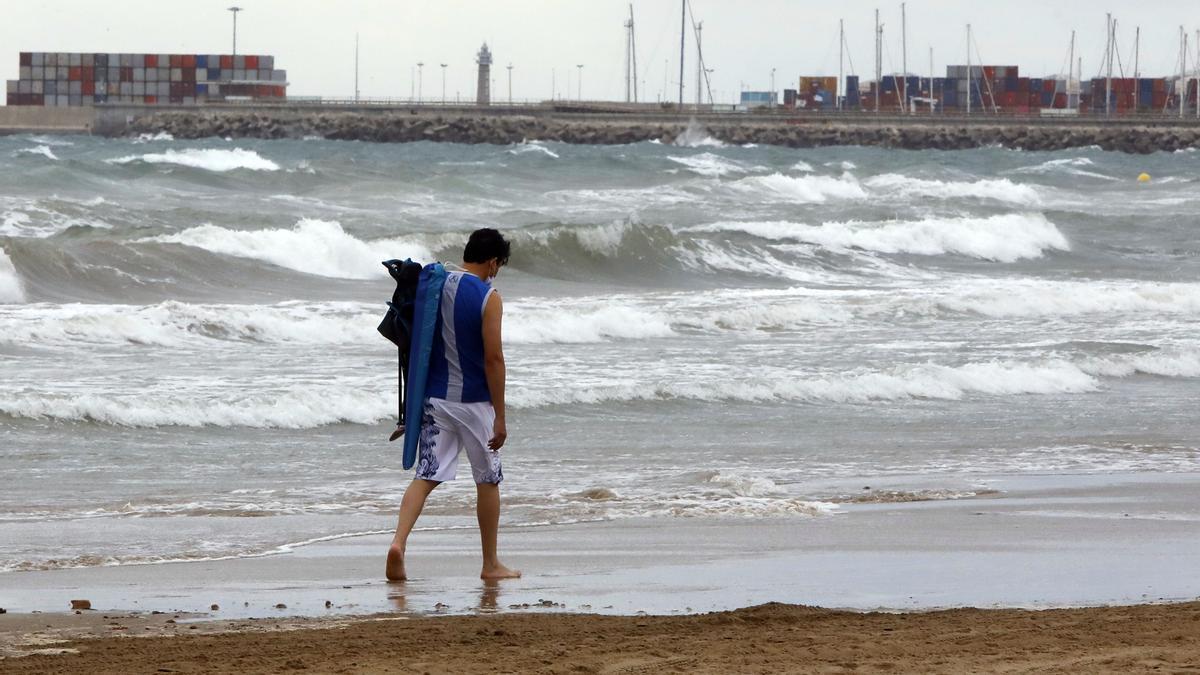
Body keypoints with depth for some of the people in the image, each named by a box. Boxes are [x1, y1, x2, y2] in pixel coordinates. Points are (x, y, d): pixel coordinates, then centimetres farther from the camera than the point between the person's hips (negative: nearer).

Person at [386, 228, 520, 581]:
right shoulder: (488, 298, -12)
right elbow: (493, 359, -15)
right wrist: (500, 416, -11)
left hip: (435, 397, 4)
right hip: (474, 402, -4)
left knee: (426, 476, 1)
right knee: (488, 480, 11)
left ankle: (398, 543, -22)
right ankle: (490, 564, 18)